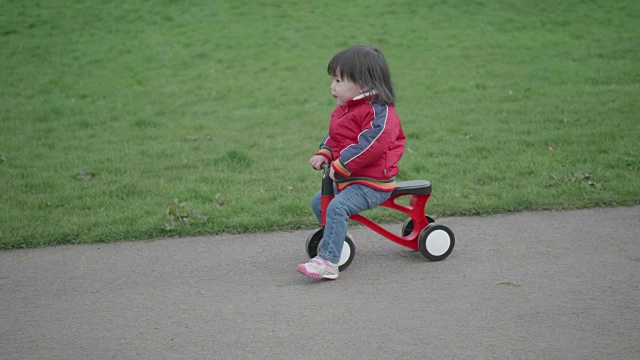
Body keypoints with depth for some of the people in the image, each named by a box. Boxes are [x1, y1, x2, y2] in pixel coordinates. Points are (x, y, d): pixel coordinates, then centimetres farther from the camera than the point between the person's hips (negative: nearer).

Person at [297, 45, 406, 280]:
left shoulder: (378, 111, -17)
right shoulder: (344, 110, 13)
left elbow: (372, 144, -29)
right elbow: (335, 138, 20)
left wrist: (341, 166, -27)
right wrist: (324, 154, -2)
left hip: (371, 183, -10)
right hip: (347, 179, 10)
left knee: (337, 207, -28)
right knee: (318, 201, 13)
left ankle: (327, 262, -30)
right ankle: (338, 240, 30)